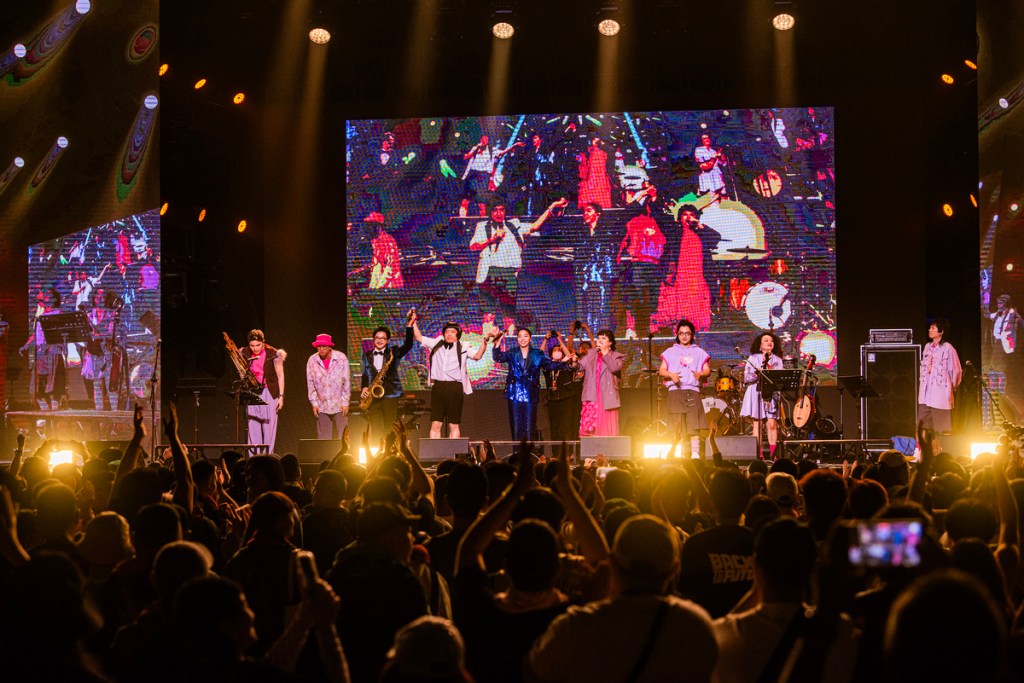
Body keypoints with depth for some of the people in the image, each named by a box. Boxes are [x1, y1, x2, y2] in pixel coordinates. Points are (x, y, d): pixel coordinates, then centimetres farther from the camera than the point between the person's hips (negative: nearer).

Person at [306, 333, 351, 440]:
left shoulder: (341, 358, -5)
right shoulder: (312, 361, 1)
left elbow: (346, 381, -2)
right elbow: (310, 383, 6)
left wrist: (345, 402, -5)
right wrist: (314, 403, 1)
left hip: (339, 405, -2)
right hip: (322, 407, 2)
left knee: (343, 436, -4)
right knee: (323, 438, 2)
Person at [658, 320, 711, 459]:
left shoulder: (699, 352, 18)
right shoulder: (670, 352, 17)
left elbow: (707, 370, 10)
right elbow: (661, 371, 10)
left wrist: (700, 374, -12)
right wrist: (671, 375, -11)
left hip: (693, 391, 0)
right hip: (675, 391, 0)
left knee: (694, 423, -14)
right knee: (679, 425, -5)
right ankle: (682, 455, -3)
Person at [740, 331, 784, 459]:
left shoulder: (777, 360, 15)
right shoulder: (753, 359, 8)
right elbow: (747, 377, 1)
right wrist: (757, 374, -15)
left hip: (772, 393, 1)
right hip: (756, 392, -1)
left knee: (772, 423, -8)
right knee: (757, 423, -5)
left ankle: (773, 453, -5)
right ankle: (758, 454, -5)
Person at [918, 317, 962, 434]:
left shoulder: (947, 348, -9)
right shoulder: (927, 347, 12)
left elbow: (956, 370, -5)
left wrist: (952, 387, 5)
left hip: (941, 392, -7)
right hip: (926, 393, 7)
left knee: (942, 428, -1)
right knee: (924, 426, 4)